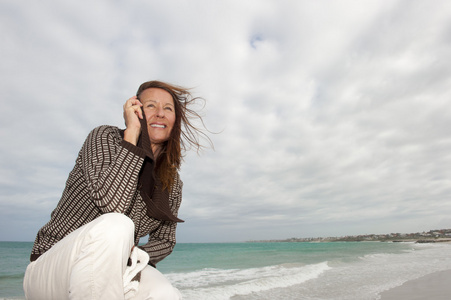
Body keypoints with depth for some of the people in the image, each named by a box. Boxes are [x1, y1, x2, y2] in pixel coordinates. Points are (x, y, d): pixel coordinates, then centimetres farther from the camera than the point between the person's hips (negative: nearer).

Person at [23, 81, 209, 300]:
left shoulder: (172, 183, 1)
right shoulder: (104, 137, -12)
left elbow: (165, 240, 10)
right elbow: (111, 203, -30)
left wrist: (134, 257, -11)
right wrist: (131, 132, -24)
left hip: (107, 271, 4)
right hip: (52, 271, -3)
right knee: (116, 225, -35)